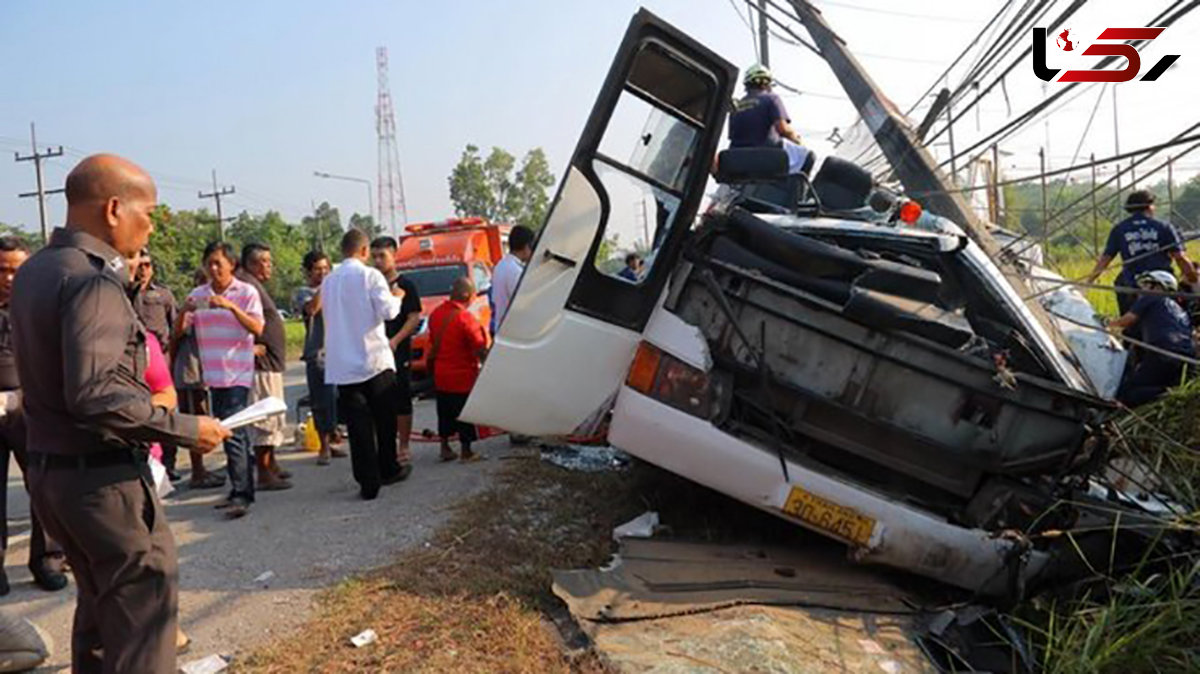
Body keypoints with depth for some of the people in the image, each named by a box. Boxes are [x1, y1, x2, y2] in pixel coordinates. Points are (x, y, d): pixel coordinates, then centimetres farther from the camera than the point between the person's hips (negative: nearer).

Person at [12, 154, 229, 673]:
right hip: (101, 476, -9)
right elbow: (94, 395, -28)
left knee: (100, 601, 21)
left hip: (49, 470, 9)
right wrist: (186, 429, -21)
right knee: (143, 602, 0)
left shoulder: (35, 271, 10)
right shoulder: (92, 279, -19)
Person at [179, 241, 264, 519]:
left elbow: (257, 329, -13)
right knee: (226, 432, 12)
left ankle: (241, 494, -10)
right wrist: (184, 311, -13)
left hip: (238, 374, -5)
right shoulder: (197, 295, 10)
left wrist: (231, 306, -24)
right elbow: (178, 332, 7)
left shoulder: (247, 292, -2)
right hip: (212, 374, 5)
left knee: (234, 433, -13)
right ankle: (242, 490, 23)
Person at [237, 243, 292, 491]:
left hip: (271, 361, 11)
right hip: (262, 362, -11)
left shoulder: (256, 284, 19)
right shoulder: (247, 284, -14)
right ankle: (264, 475, -5)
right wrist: (250, 346, -24)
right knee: (265, 417, -8)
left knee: (273, 416, 18)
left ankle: (271, 465, 29)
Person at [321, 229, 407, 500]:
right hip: (374, 359, -3)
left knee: (358, 424, 2)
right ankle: (387, 471, 26)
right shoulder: (370, 275, -7)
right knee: (384, 420, 14)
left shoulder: (329, 281, 10)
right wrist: (396, 297, 6)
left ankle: (368, 482, -1)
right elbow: (387, 311, -14)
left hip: (342, 365, 3)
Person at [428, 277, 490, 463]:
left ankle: (445, 448, 25)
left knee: (445, 413, 17)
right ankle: (466, 452, 14)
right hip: (463, 377, -7)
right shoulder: (466, 318, -22)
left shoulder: (436, 313, 1)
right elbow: (480, 348, -19)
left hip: (441, 375, 7)